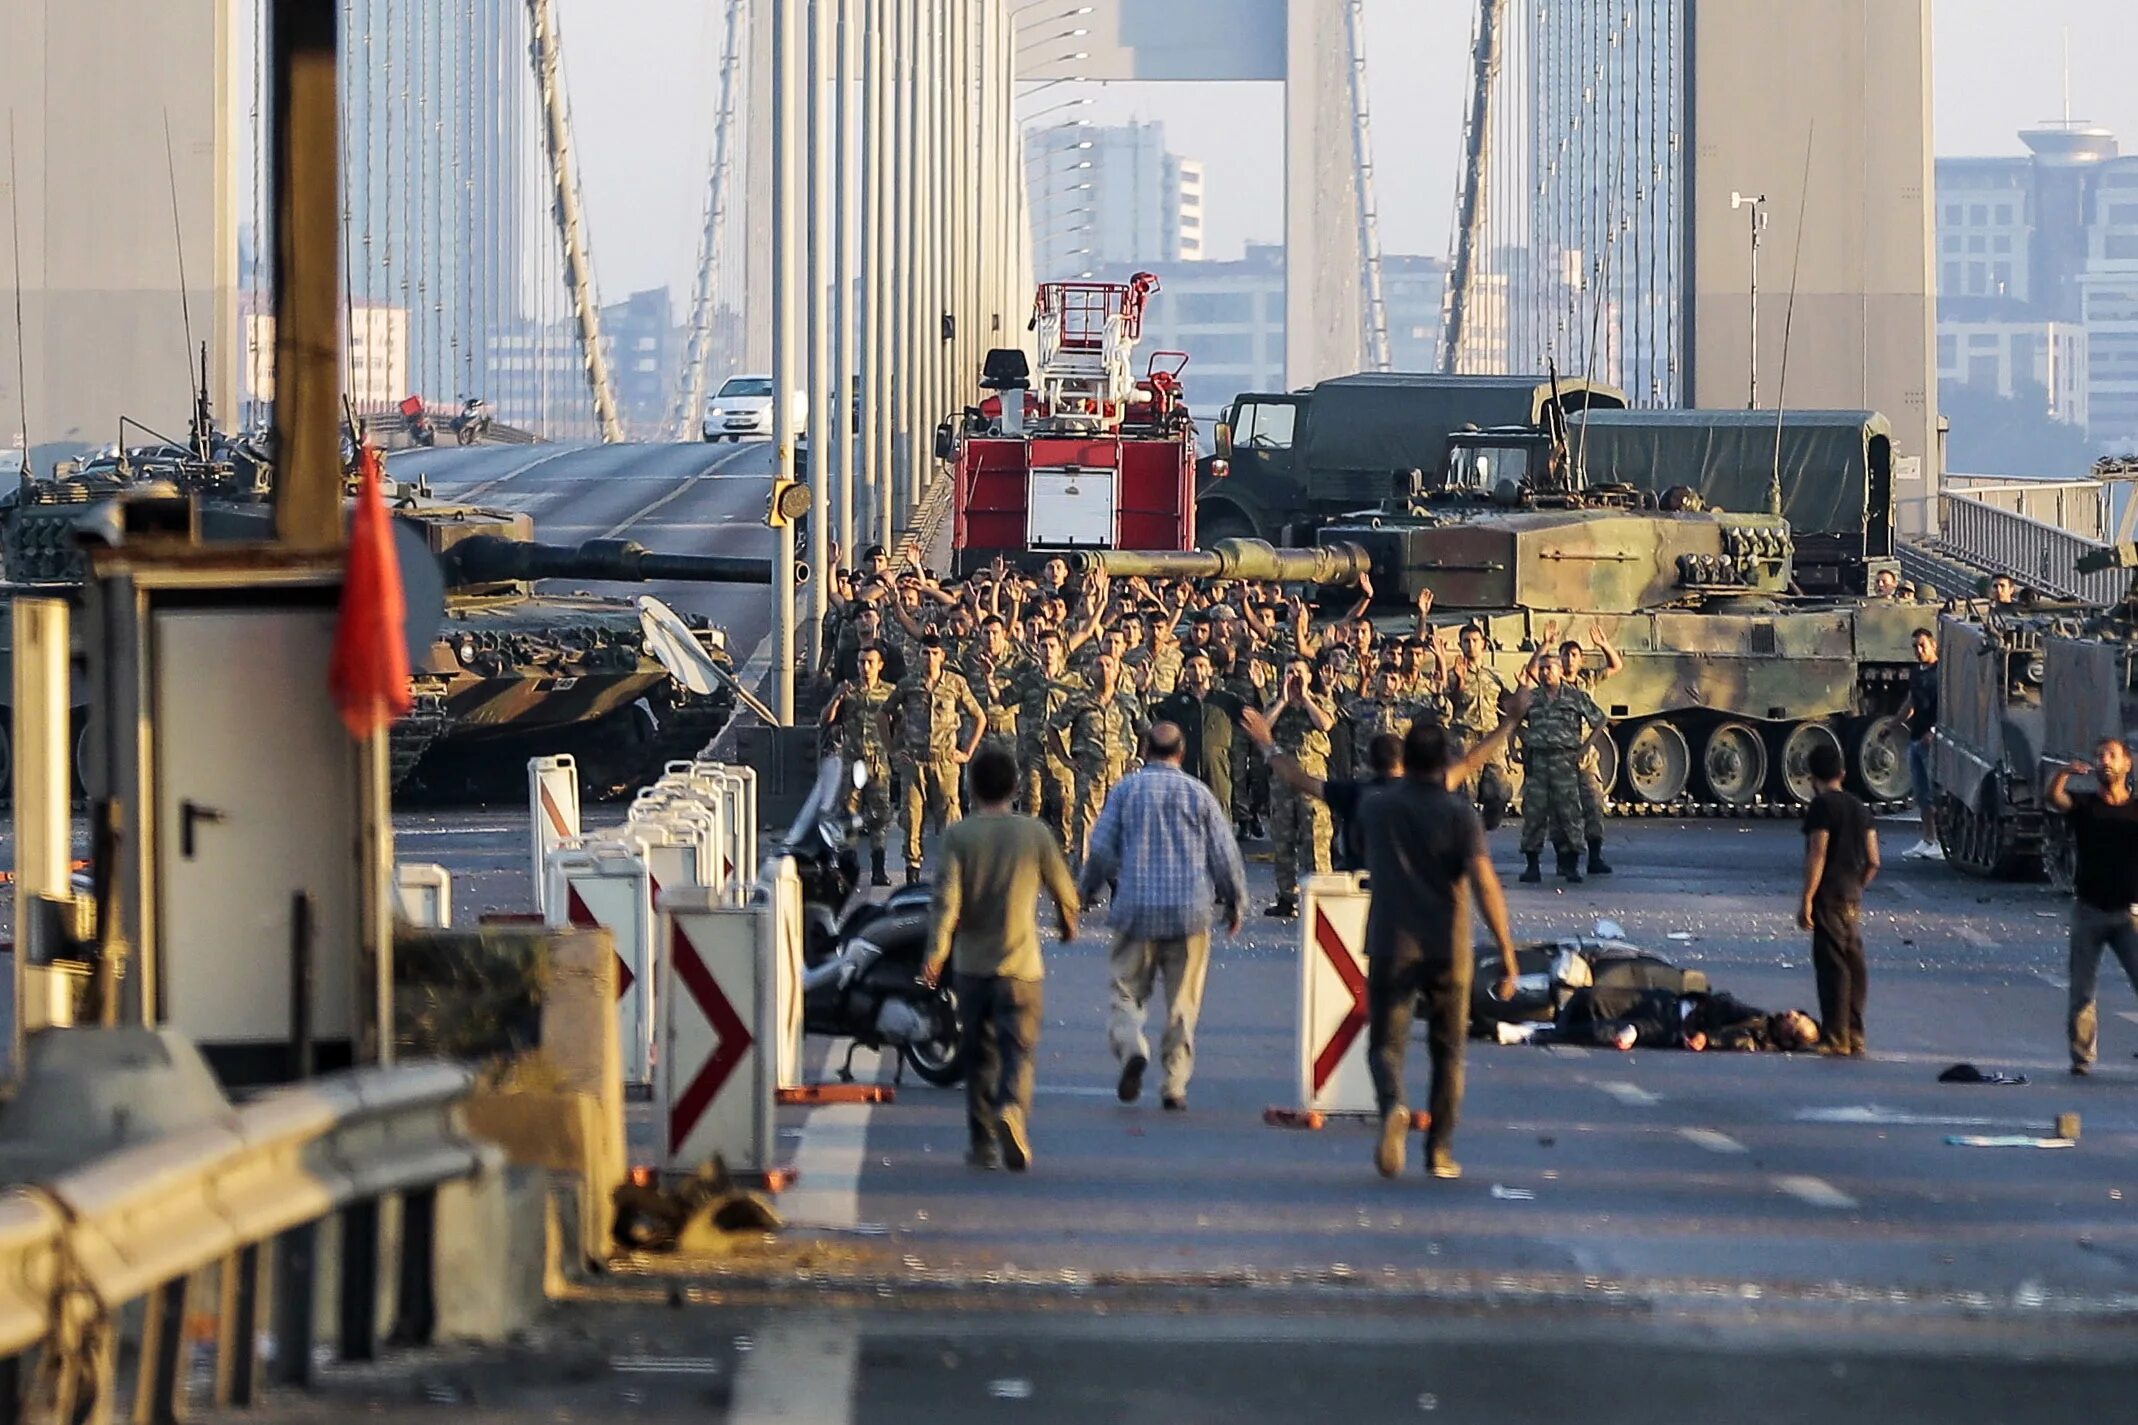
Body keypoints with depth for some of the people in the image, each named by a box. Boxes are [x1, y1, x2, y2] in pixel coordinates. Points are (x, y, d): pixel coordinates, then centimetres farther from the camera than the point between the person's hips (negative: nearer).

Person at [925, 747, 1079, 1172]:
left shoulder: (958, 836, -3)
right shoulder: (1033, 834, -2)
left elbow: (947, 897, -13)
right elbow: (1063, 888, 8)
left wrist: (936, 950, -14)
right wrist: (1068, 922, 29)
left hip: (972, 966, 1)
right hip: (1021, 966, -1)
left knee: (979, 1056, 13)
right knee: (1019, 1051, -3)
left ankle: (982, 1143, 16)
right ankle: (1012, 1109, -31)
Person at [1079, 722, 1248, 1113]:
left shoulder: (1126, 790, 1)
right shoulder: (1199, 794, 2)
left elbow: (1101, 847, 2)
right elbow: (1225, 855, 5)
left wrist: (1088, 890, 19)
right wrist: (1235, 903, 18)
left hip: (1137, 908, -1)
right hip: (1190, 912, 1)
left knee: (1128, 991, 7)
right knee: (1183, 1001, 7)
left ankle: (1131, 1048, -21)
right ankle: (1175, 1083, 5)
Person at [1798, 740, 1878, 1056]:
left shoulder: (1821, 807, -9)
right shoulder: (1859, 808, 13)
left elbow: (1817, 855, -16)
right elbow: (1873, 861, 12)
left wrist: (1806, 900, -15)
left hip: (1829, 897, -7)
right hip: (1853, 897, 7)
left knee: (1832, 964, -8)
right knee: (1854, 964, 10)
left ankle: (1837, 1038, -11)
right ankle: (1855, 1037, 14)